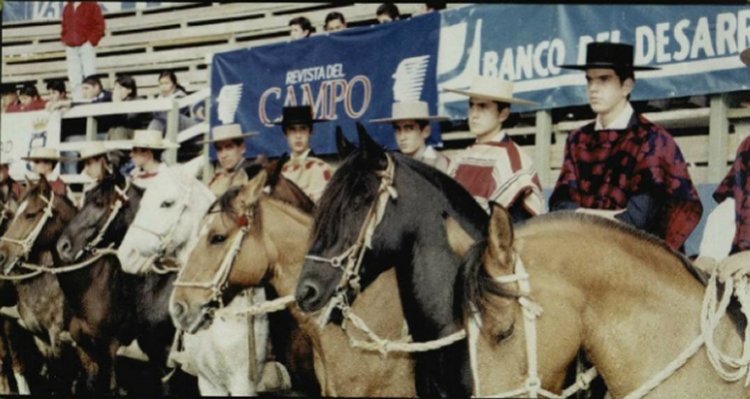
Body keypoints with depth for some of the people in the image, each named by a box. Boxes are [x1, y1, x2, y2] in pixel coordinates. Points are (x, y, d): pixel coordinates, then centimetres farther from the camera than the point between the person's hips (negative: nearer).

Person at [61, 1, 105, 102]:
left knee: (90, 76, -11)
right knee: (74, 78, 1)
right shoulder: (67, 8, 19)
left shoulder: (91, 5, 3)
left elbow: (99, 24, -2)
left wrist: (91, 40, -11)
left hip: (86, 45, -5)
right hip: (71, 47, 5)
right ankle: (78, 101, 3)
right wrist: (64, 40, 8)